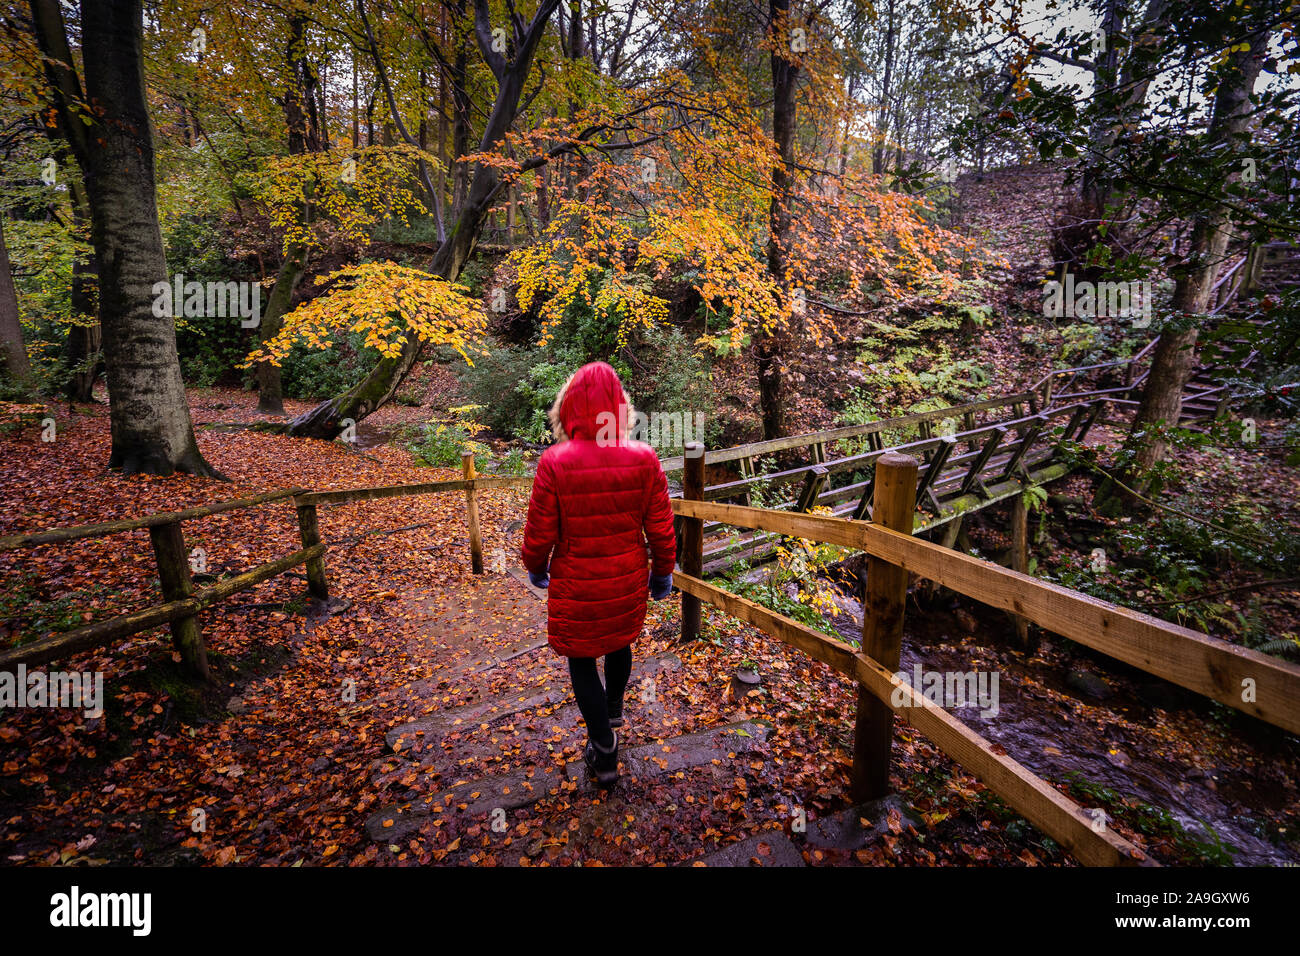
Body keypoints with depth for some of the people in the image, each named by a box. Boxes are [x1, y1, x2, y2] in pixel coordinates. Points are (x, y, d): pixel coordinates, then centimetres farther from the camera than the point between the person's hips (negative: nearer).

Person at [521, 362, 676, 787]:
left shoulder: (555, 462, -21)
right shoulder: (644, 459, -14)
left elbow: (539, 534, -12)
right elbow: (661, 530, -7)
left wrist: (536, 568, 9)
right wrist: (662, 573, 10)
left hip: (576, 585, -3)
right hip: (628, 581, 4)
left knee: (581, 659, 19)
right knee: (620, 640, 30)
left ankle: (604, 752, 29)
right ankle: (613, 708, 57)